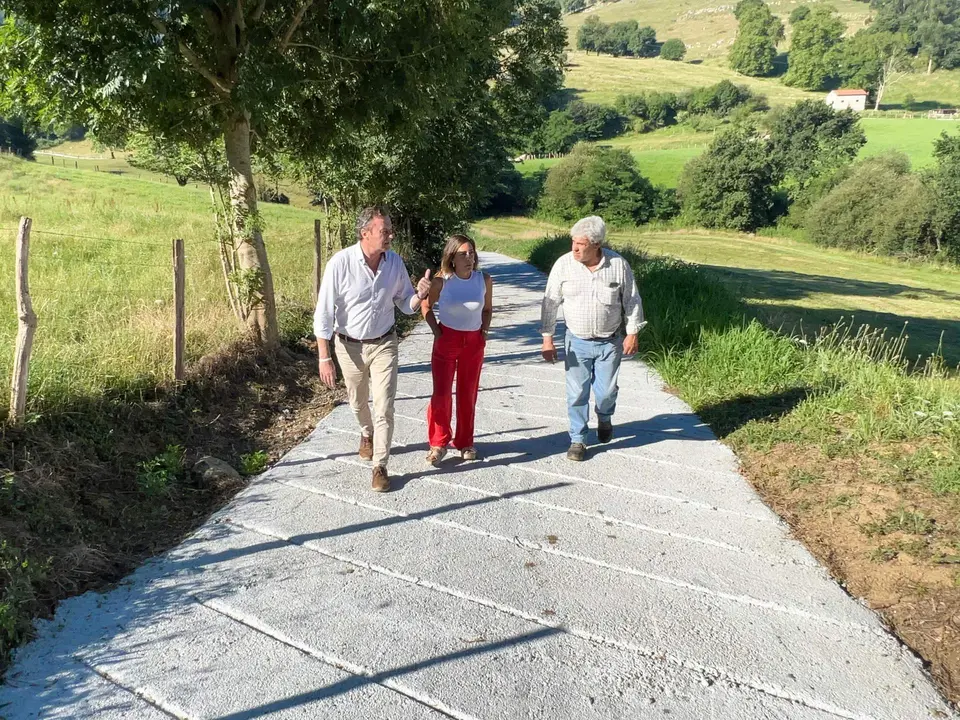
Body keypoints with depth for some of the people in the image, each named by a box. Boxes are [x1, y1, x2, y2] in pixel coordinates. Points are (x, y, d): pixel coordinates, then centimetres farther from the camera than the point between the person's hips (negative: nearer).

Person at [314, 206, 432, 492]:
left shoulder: (395, 262, -10)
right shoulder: (340, 263, -22)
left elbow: (405, 304, 1)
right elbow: (324, 313, -17)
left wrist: (419, 295, -22)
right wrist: (324, 358, -17)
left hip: (384, 344, 1)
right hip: (350, 346, -1)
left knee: (384, 407, -4)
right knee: (358, 402, 20)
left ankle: (380, 465, 10)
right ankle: (367, 434, 51)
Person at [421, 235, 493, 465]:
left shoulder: (484, 280, -7)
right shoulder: (441, 281, -13)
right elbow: (427, 306, 4)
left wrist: (484, 331, -1)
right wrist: (436, 331, -3)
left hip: (474, 342, 2)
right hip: (447, 340, -2)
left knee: (468, 394, 10)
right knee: (441, 393, -6)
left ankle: (465, 442, 25)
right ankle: (438, 443, 10)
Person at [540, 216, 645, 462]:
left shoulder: (619, 264, -10)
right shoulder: (564, 264, -10)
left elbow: (632, 300, 1)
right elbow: (550, 303, -3)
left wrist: (632, 333, -1)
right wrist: (547, 338, -4)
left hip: (610, 342, 0)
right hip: (577, 342, 0)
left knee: (607, 390, 8)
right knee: (577, 393, 3)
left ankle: (604, 418, 42)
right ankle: (578, 440, 20)